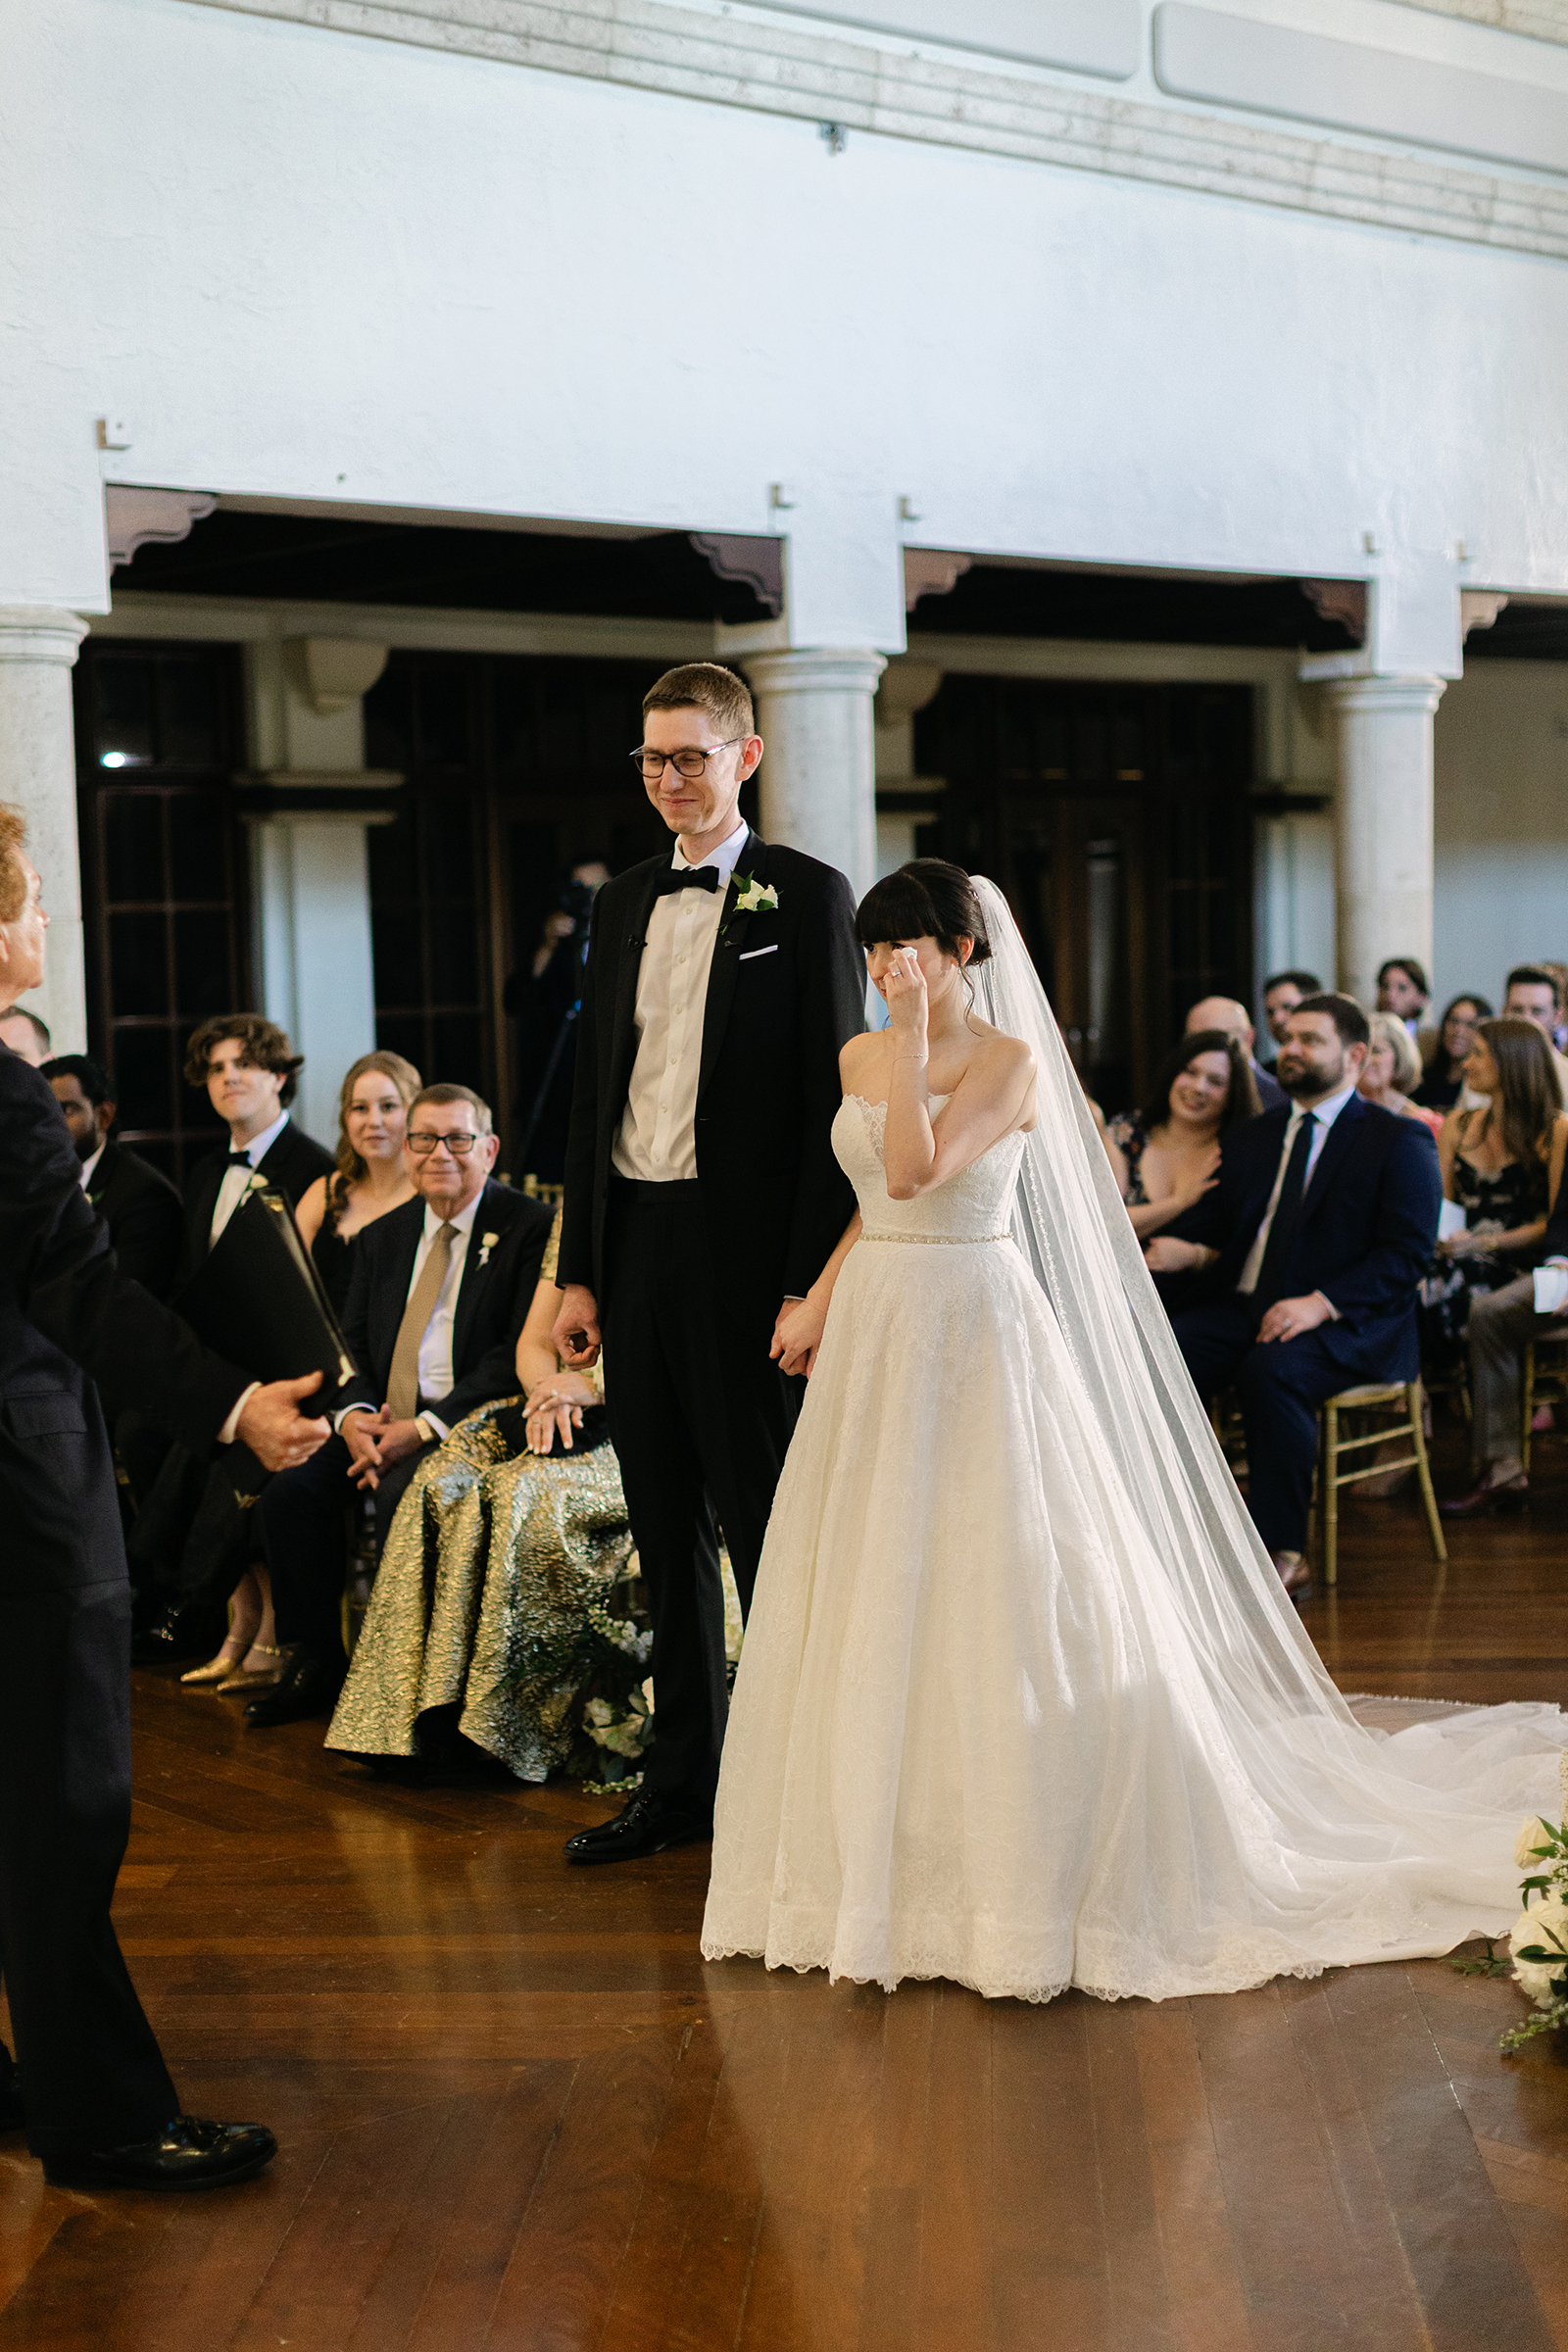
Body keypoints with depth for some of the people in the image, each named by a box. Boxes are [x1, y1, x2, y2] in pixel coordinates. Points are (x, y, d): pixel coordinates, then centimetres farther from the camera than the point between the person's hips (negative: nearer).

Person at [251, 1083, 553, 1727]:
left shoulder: (530, 1228, -4)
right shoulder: (381, 1239, 16)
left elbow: (519, 1354, -13)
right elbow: (352, 1346, 14)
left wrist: (425, 1426, -21)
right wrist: (354, 1415, -11)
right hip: (386, 1420, 6)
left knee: (403, 1491, -33)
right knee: (289, 1478, -17)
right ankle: (314, 1664, -5)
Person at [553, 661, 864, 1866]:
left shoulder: (807, 895, -4)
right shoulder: (622, 904, 13)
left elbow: (836, 1097, -9)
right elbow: (594, 1096, 15)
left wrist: (812, 1285, -15)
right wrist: (578, 1270, 10)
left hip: (746, 1251, -6)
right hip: (634, 1246, 6)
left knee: (766, 1526, 1)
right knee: (665, 1529, 13)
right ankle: (683, 1779, 24)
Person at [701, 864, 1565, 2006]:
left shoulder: (1009, 1060, -10)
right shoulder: (863, 1057, 10)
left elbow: (915, 1169, -24)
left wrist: (918, 1028, -20)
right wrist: (818, 1305, 11)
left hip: (973, 1332, -7)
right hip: (876, 1336, 7)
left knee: (1002, 1592, -6)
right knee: (868, 1593, 10)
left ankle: (1022, 1864, 6)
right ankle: (881, 1846, 24)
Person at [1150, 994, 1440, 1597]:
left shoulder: (1400, 1141, 3)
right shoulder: (1249, 1140, 22)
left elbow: (1407, 1254, -7)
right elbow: (1211, 1227, 19)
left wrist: (1320, 1302, -21)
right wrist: (1183, 1250, -7)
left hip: (1347, 1323, -5)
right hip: (1241, 1309, 5)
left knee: (1271, 1371, -37)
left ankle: (1282, 1553, -27)